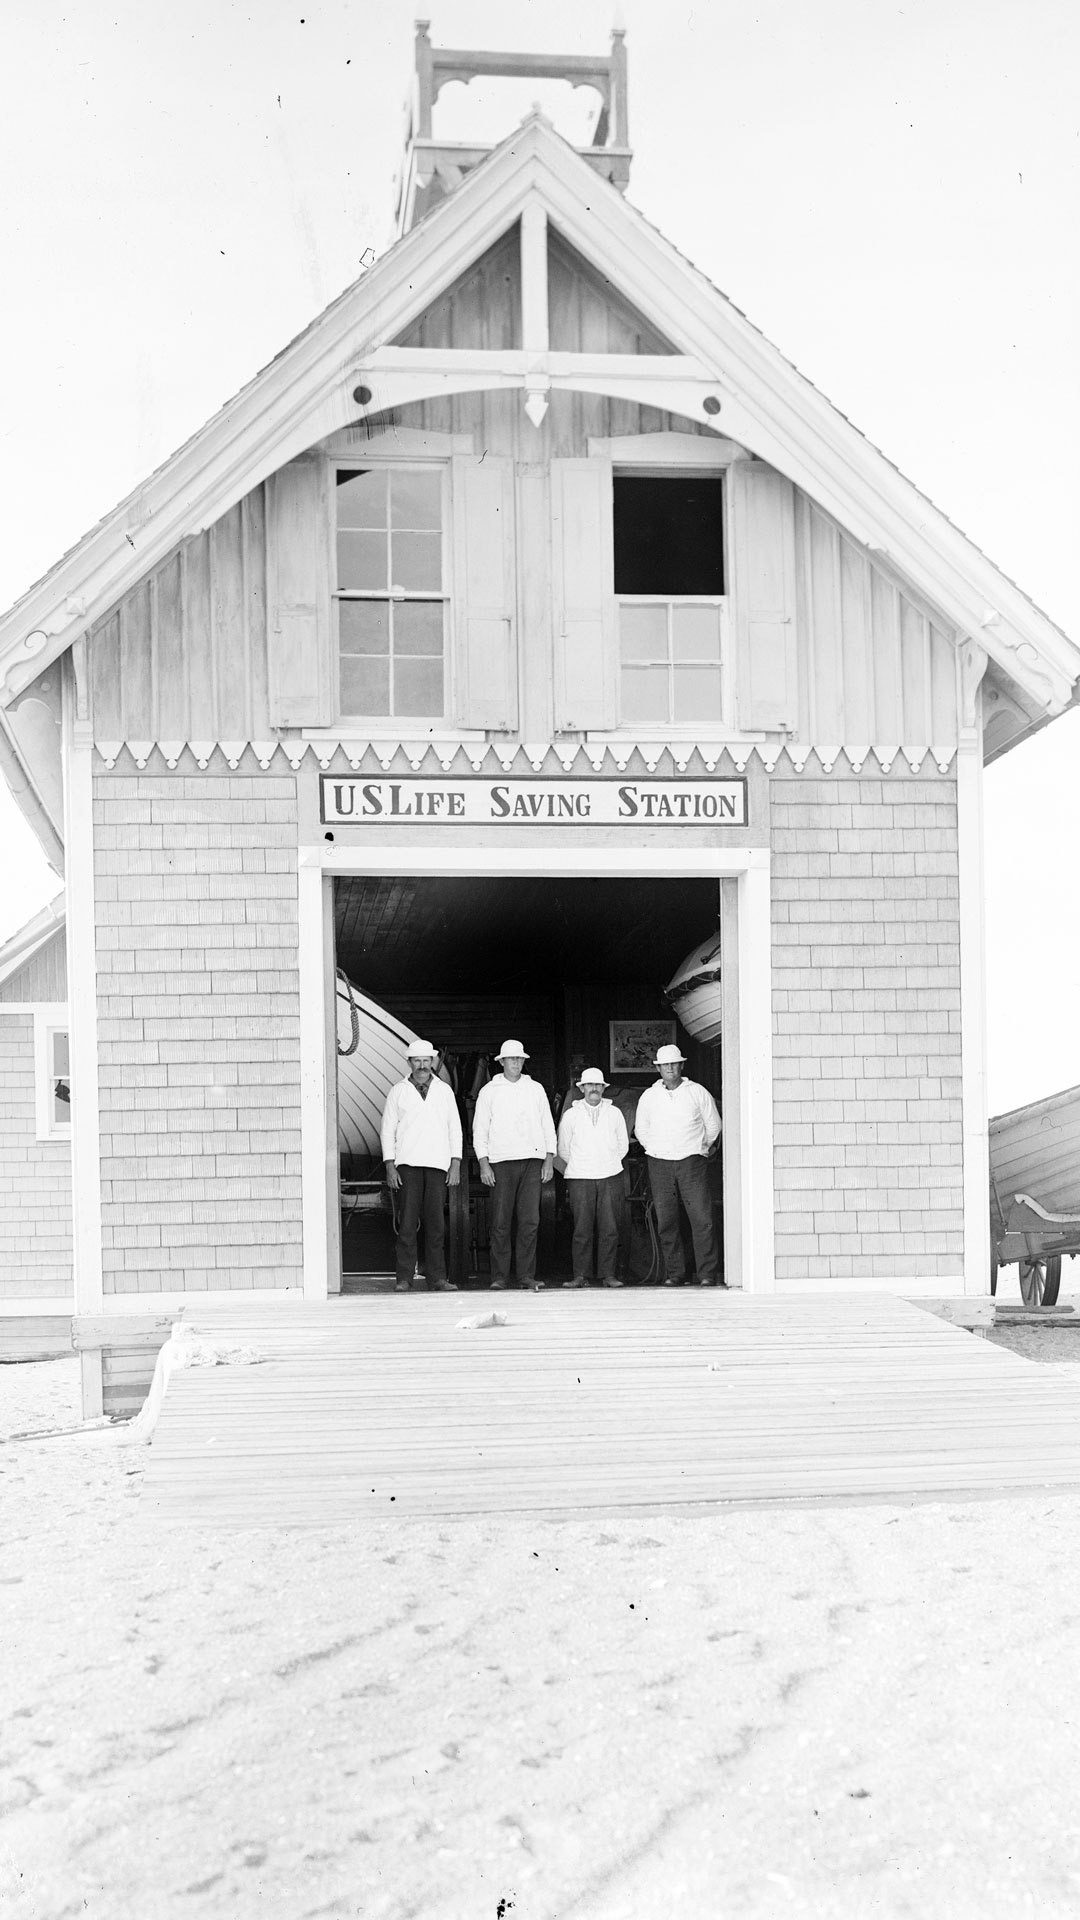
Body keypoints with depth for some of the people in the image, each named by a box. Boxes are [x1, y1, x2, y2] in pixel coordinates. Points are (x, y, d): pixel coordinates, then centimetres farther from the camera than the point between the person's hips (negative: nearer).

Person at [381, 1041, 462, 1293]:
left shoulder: (444, 1091, 14)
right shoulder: (398, 1092, 9)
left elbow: (454, 1129, 14)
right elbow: (388, 1131, 8)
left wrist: (455, 1164, 4)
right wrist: (390, 1167, -1)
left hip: (437, 1165, 1)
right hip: (408, 1165, -1)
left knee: (436, 1223, -1)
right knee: (407, 1223, -6)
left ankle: (437, 1278, 2)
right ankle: (404, 1279, -3)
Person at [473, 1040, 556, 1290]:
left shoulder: (535, 1089, 15)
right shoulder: (489, 1091, 9)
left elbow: (548, 1126, 15)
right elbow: (479, 1130, 7)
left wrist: (549, 1160, 6)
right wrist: (483, 1164, -3)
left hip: (533, 1160, 2)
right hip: (502, 1161, -2)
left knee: (530, 1220, -3)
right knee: (501, 1222, -5)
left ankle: (526, 1275, 1)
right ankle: (500, 1276, 0)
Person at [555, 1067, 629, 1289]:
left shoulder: (614, 1113, 11)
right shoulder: (570, 1115, 7)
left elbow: (623, 1146, 18)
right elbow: (563, 1149, 12)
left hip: (610, 1177, 1)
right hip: (579, 1179, -1)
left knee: (609, 1229, -2)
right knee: (582, 1229, -5)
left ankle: (607, 1275, 2)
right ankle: (580, 1276, -1)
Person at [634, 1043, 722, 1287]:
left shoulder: (697, 1092, 5)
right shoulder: (649, 1096, 9)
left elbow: (713, 1126, 14)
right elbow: (640, 1129, 21)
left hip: (692, 1162, -2)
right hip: (659, 1164, 2)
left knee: (702, 1219, -9)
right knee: (666, 1221, 0)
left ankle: (707, 1273, -7)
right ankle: (673, 1273, 6)